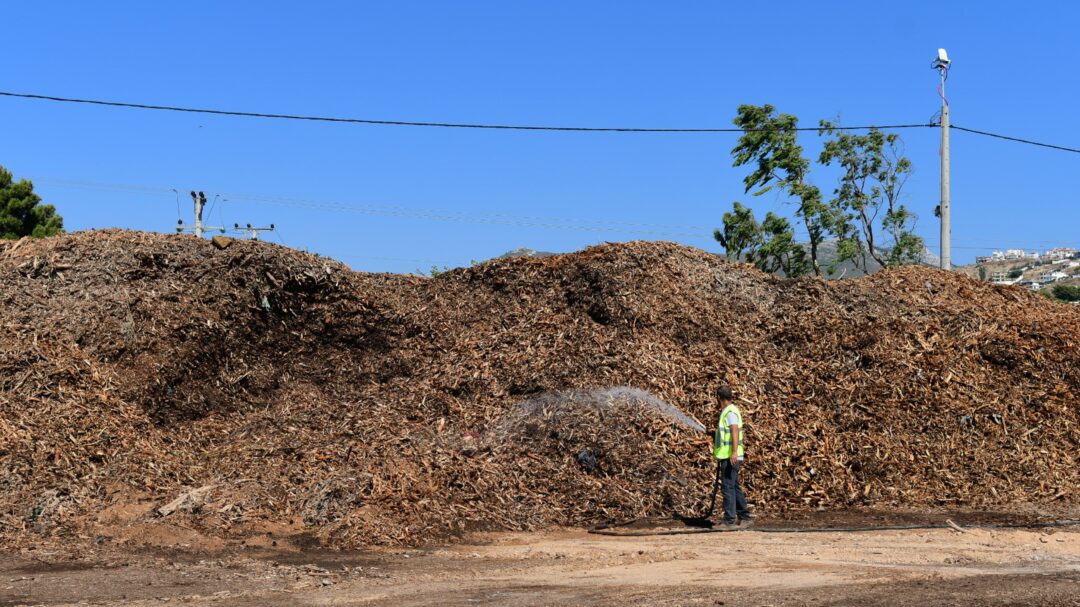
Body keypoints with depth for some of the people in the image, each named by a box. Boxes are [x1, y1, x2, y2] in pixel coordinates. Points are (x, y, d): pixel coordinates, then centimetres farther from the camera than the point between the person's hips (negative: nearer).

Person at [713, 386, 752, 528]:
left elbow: (735, 431, -26)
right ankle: (745, 517, 20)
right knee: (734, 487, 14)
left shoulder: (730, 412, -14)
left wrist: (734, 452, -36)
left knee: (728, 487, -9)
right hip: (727, 456, 10)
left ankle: (729, 521, -8)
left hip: (730, 457, -10)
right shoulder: (726, 411, 16)